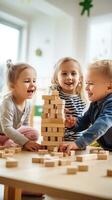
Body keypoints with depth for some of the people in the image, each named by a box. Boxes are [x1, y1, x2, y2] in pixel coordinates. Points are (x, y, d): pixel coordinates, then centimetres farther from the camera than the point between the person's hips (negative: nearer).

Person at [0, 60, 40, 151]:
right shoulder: (8, 103, -35)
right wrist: (25, 142, -39)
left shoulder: (27, 103, -11)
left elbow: (25, 124, 5)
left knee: (34, 134, -7)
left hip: (13, 131, 7)